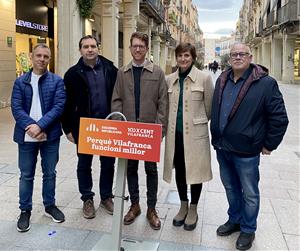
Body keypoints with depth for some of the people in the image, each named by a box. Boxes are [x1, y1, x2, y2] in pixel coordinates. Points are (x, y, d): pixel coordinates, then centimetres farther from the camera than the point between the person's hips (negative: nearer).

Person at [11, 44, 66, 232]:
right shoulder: (20, 82, 5)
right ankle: (25, 210, 25)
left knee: (50, 173, 12)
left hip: (50, 136, 0)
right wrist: (31, 127, -18)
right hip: (26, 136, 1)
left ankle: (50, 205, 30)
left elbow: (59, 106, -9)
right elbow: (16, 108, -4)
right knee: (26, 175, 10)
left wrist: (40, 125, -19)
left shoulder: (57, 81, 1)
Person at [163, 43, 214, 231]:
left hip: (195, 133, -4)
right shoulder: (170, 79, 6)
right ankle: (183, 206, 33)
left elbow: (209, 108, 0)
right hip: (175, 133, 4)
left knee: (195, 170, 7)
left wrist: (198, 122, 8)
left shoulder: (204, 78, -5)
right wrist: (170, 123, 12)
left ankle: (193, 209, 26)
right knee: (179, 170, 14)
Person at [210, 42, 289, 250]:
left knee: (249, 193, 10)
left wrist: (269, 145, -7)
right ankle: (234, 220, 42)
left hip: (246, 151, -5)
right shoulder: (222, 80, 7)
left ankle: (248, 229, 30)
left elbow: (279, 118, -11)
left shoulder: (265, 83, -12)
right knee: (230, 188, 21)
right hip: (222, 148, 6)